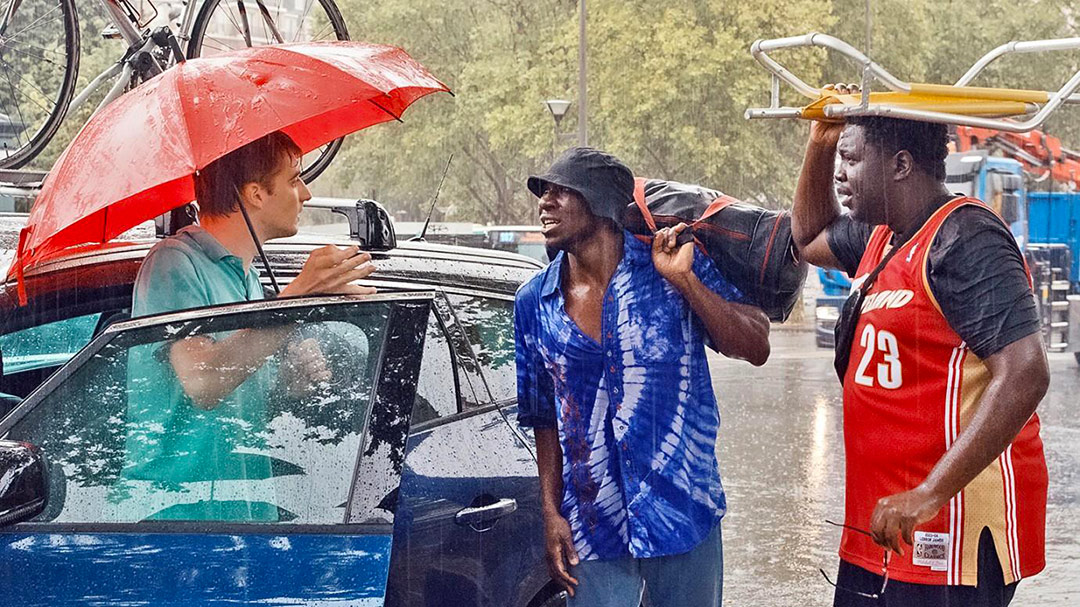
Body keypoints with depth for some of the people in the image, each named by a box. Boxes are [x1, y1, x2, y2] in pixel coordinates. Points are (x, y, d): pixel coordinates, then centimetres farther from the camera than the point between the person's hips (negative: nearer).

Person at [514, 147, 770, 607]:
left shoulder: (669, 267, -4)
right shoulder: (534, 302, 4)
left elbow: (755, 349, -10)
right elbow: (544, 420, 11)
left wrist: (684, 280, -20)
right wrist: (551, 513, 4)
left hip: (684, 514, -2)